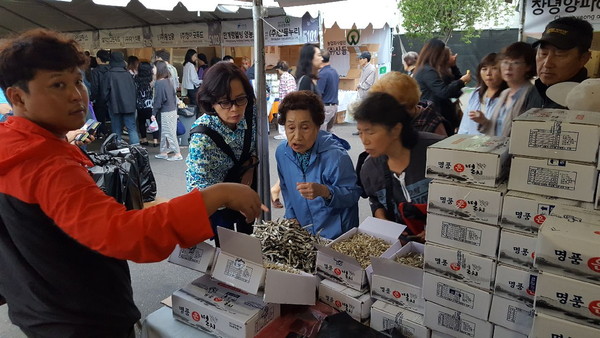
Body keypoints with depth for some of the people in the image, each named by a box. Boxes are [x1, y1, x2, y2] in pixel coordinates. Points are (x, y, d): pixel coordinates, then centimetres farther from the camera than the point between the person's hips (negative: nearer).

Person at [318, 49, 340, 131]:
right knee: (328, 133, 16)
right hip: (334, 106, 9)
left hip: (325, 107, -9)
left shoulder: (322, 73, -16)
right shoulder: (335, 71, 11)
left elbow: (318, 93, -19)